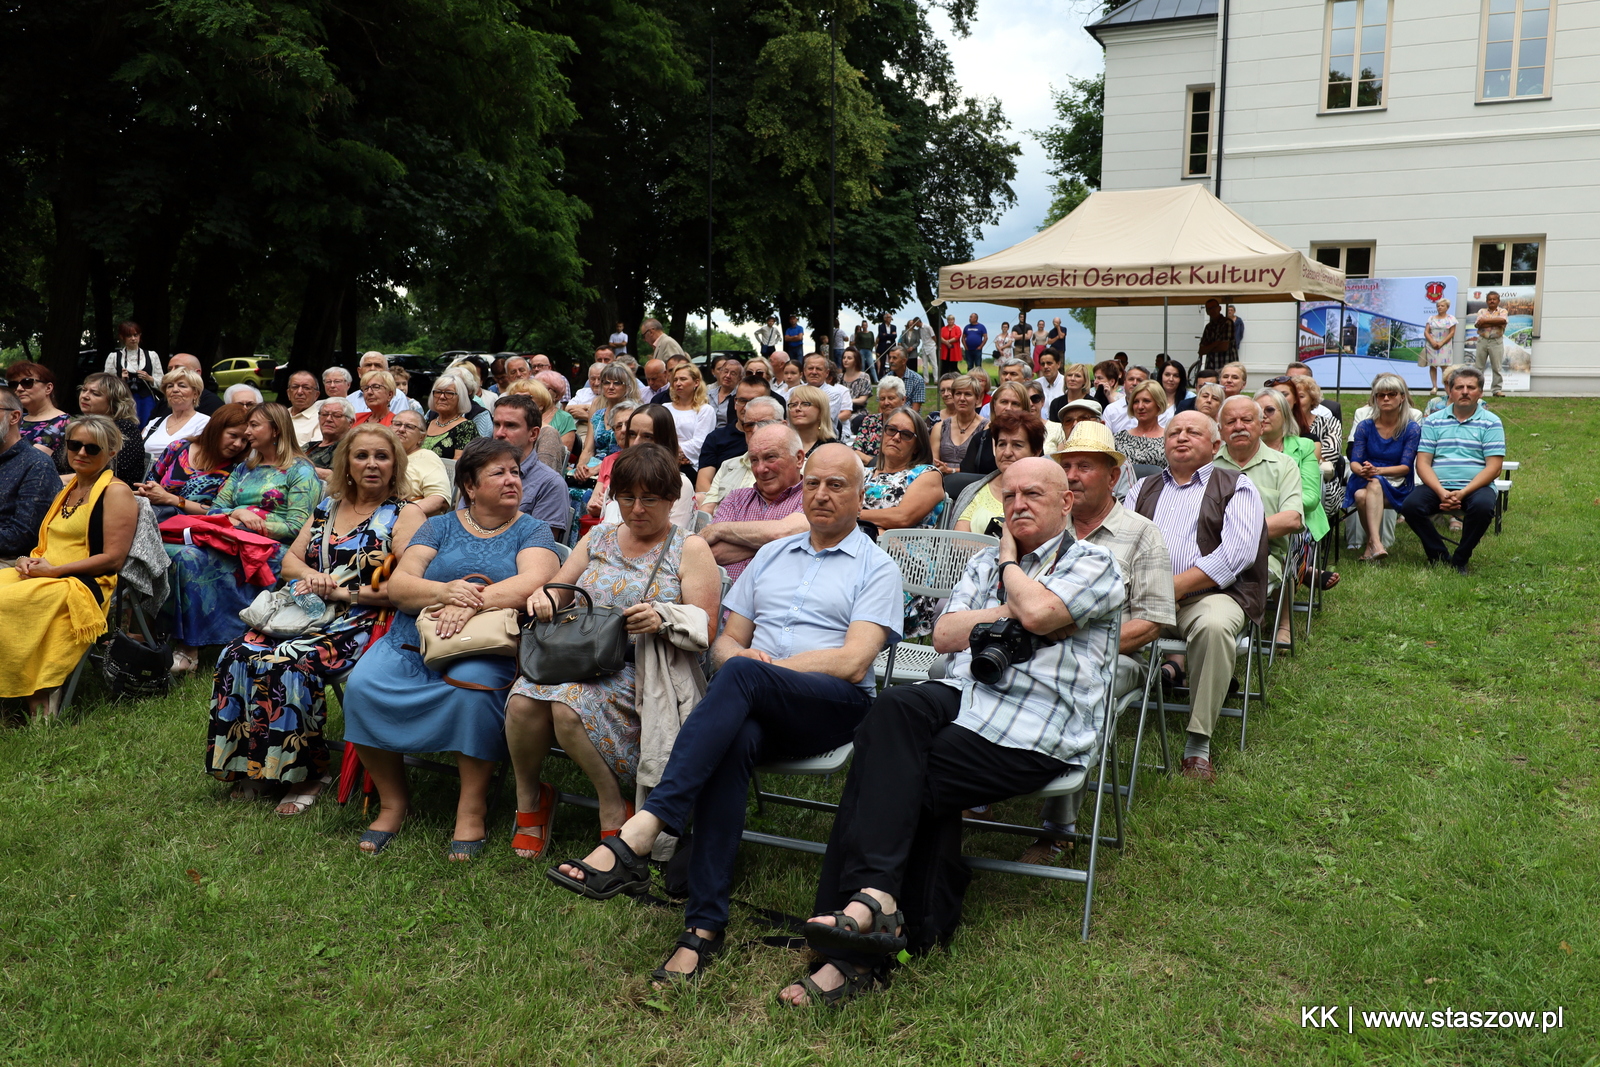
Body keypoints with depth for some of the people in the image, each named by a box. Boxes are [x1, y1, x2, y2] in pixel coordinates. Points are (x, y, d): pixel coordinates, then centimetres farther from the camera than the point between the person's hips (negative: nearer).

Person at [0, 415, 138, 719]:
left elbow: (114, 559, -11)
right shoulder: (67, 490, 23)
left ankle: (38, 705, -25)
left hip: (84, 585, -8)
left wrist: (54, 570, -13)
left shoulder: (116, 492, -2)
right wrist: (28, 560, 3)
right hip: (40, 576, 8)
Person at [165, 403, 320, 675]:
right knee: (168, 550, -23)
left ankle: (189, 651, -28)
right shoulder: (244, 468, 27)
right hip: (233, 546, 6)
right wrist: (237, 513, -5)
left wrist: (247, 526, -13)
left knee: (192, 558, -31)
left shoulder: (300, 471, 6)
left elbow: (296, 527, -6)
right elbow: (215, 509, 18)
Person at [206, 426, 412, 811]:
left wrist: (337, 591, -13)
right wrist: (311, 576, -6)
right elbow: (290, 560, 18)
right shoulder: (328, 508, 19)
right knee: (239, 655, -18)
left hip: (358, 623, -6)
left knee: (291, 665, -30)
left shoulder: (404, 516, -1)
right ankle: (254, 767, -6)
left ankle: (308, 774, -13)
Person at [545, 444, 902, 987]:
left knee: (741, 677, -36)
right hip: (755, 708, 4)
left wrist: (757, 664, -8)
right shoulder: (770, 555, 25)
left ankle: (639, 835, -44)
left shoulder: (877, 568, 9)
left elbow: (853, 662, -6)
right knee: (732, 743, -35)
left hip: (835, 705, -3)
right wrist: (741, 654, -4)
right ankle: (704, 922, -36)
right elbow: (726, 641, 21)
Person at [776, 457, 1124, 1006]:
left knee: (891, 775, -23)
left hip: (1033, 733, -5)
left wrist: (1009, 562, 5)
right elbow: (944, 635, 11)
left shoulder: (1093, 564, 6)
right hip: (964, 693, 5)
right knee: (894, 708, -30)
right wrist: (1012, 611, -1)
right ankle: (878, 897, -32)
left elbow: (1038, 612, -16)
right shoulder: (984, 562, 26)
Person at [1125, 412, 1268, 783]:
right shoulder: (1144, 488, 25)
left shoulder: (1237, 486, 13)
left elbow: (1237, 552, -5)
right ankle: (1171, 665, -11)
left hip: (1209, 592, -2)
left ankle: (1198, 745, -28)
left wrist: (1176, 585, -15)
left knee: (1214, 625, -37)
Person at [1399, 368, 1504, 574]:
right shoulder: (1433, 421, 12)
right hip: (1437, 487, 1)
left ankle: (1460, 560, -11)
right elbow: (1423, 463, 3)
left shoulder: (1491, 423, 7)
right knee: (1410, 506, -27)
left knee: (1483, 506, -34)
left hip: (1475, 487, -1)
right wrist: (1441, 492, -15)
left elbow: (1493, 467, -2)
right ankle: (1440, 556, -7)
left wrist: (1463, 493, -16)